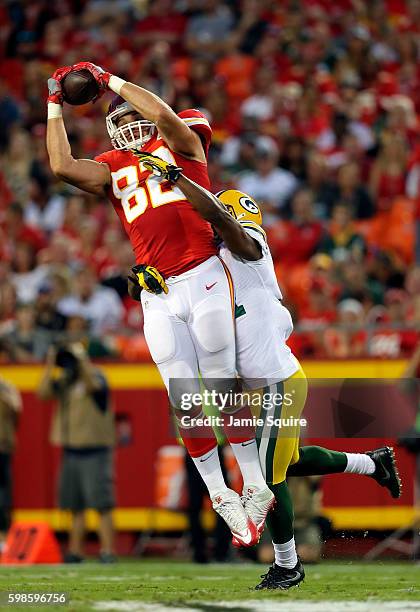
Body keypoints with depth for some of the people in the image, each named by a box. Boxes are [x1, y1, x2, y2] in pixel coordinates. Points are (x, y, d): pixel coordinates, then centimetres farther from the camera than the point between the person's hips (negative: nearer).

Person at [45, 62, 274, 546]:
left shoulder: (181, 143, 5)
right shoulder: (111, 169, 14)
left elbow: (166, 115, -16)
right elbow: (63, 166, 0)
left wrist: (111, 80, -9)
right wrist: (55, 105, 6)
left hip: (204, 279, -4)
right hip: (158, 296, 4)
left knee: (223, 388, -1)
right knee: (184, 400, 2)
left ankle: (255, 486, 9)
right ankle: (220, 497, 12)